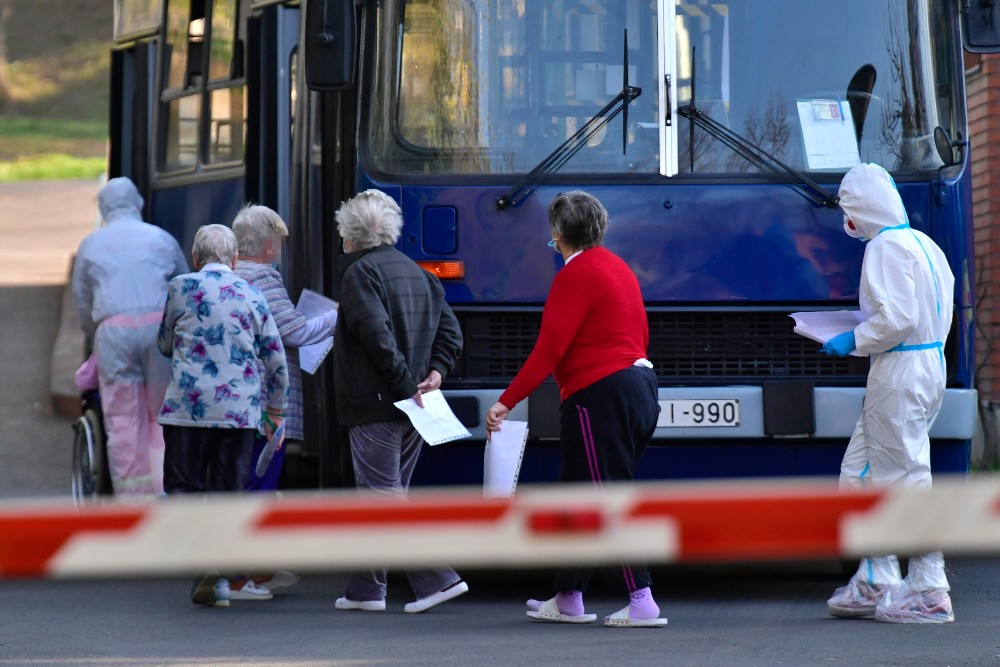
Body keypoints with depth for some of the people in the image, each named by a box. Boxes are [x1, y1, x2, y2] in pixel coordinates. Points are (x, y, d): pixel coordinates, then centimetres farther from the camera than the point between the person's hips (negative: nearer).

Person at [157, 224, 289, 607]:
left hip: (189, 406, -2)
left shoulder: (181, 288, 1)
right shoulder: (252, 296, 7)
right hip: (241, 410, 2)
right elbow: (275, 358, 11)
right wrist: (275, 409, 24)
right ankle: (219, 581, 4)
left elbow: (165, 343, 14)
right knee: (228, 492, 8)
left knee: (185, 487, 4)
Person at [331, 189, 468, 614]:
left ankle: (439, 576, -16)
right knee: (382, 493, 14)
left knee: (385, 495, -6)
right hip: (412, 406, 8)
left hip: (374, 404, -8)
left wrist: (404, 384, -17)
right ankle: (365, 588, 18)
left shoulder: (361, 272, -9)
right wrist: (435, 372, 2)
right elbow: (451, 332, 13)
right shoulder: (417, 272, 16)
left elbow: (377, 335, -21)